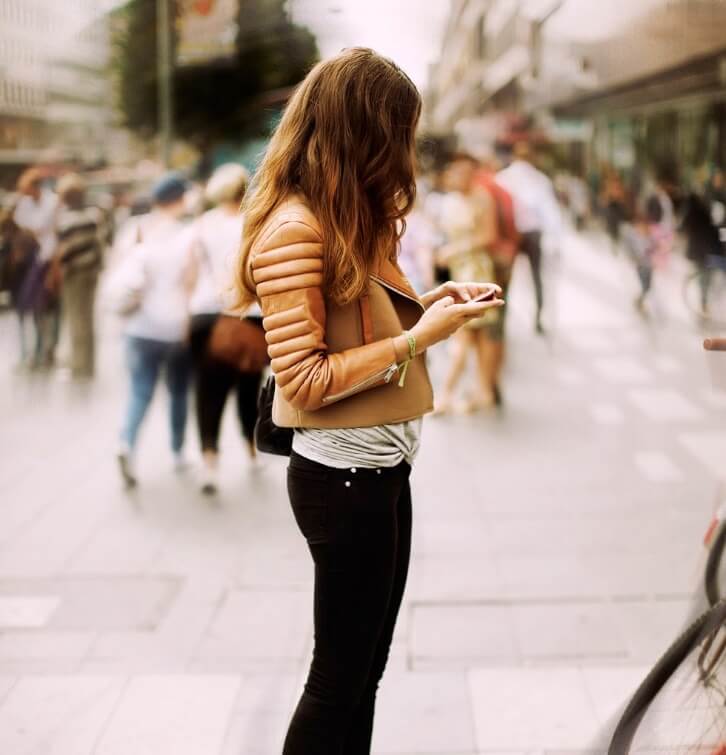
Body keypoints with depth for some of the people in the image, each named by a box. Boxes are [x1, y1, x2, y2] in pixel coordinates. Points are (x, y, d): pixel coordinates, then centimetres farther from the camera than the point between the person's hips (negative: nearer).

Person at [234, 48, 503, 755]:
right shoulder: (293, 230, -19)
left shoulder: (348, 216, 12)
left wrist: (428, 303, 1)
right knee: (340, 673, 5)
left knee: (366, 666, 17)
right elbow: (303, 379, -21)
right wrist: (417, 338, -20)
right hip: (343, 476, -9)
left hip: (383, 466, 9)